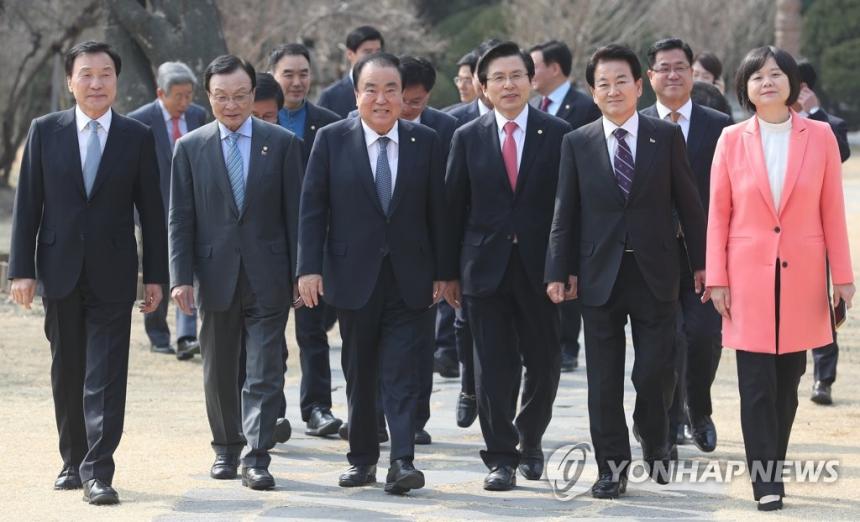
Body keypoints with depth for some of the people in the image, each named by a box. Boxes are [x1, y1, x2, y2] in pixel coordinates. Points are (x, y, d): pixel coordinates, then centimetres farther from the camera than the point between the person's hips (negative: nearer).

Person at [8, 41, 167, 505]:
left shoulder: (137, 137, 2)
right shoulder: (45, 131, 3)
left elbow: (151, 210, 4)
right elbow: (27, 204, 3)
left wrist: (155, 276, 1)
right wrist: (22, 269, -3)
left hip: (112, 273, -2)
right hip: (60, 270, 2)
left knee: (105, 377, -7)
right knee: (67, 372, 11)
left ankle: (98, 471, -9)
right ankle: (73, 462, 22)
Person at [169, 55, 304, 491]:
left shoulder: (283, 144, 2)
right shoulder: (190, 148, 4)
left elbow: (295, 214, 2)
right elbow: (181, 220, 3)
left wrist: (301, 274, -2)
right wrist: (180, 276, -6)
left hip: (267, 277, -2)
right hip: (216, 275, 2)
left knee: (264, 374, -6)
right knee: (219, 373, 11)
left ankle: (256, 458, -7)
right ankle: (226, 450, 25)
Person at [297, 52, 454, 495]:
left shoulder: (426, 143, 2)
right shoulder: (331, 140, 0)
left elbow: (437, 211, 4)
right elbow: (313, 208, -1)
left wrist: (443, 272, 2)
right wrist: (310, 267, -8)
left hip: (409, 278, 0)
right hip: (353, 275, 1)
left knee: (402, 372, -7)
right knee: (359, 374, 9)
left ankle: (403, 461, -11)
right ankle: (362, 459, 19)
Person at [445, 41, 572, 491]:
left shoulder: (558, 134, 1)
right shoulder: (468, 138, 5)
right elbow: (454, 207, 6)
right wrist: (450, 271, 4)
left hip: (540, 268, 0)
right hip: (486, 266, 0)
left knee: (544, 365, 8)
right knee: (493, 368, 0)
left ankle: (529, 444, 28)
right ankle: (501, 458, 6)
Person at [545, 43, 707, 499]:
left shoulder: (667, 137, 2)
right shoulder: (577, 144, 4)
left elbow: (688, 203, 5)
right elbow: (565, 214, 4)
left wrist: (700, 261, 4)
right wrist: (559, 271, -1)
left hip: (654, 272, -1)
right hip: (600, 273, 1)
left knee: (655, 371, -2)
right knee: (604, 379, 3)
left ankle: (655, 444, 26)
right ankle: (611, 467, 11)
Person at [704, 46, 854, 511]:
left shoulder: (819, 136, 1)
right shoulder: (732, 140, 0)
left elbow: (832, 210, 2)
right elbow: (718, 212, 3)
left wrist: (841, 274, 1)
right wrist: (716, 278, -1)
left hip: (801, 277, 1)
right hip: (749, 277, -1)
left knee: (787, 381, 5)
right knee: (756, 384, -4)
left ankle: (772, 469, 17)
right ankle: (766, 484, -2)